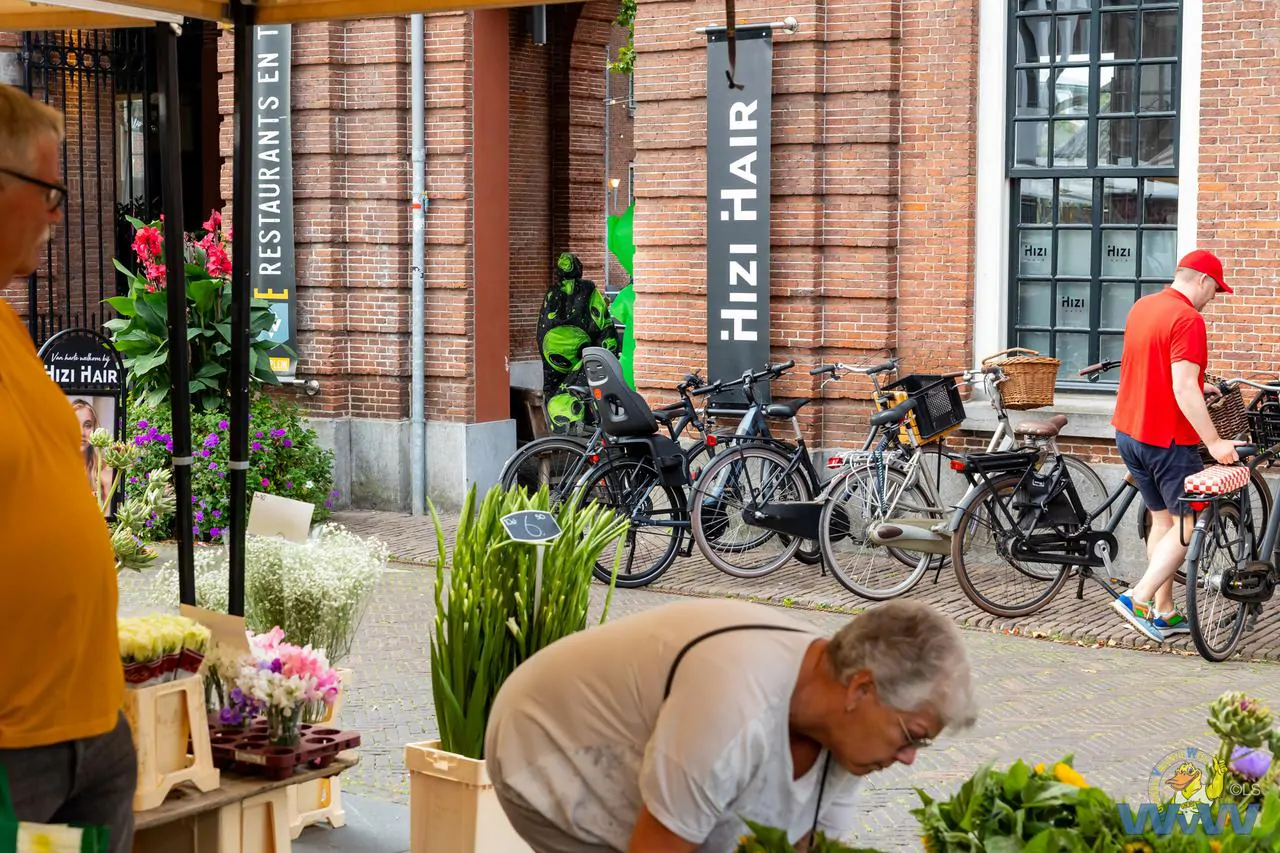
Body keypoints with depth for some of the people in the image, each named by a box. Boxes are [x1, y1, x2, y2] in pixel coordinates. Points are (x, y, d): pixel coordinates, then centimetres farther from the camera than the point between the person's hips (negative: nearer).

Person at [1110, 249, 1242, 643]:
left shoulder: (1141, 307, 10)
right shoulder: (1188, 319, -18)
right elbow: (1183, 390, -25)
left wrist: (1197, 387, 29)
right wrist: (1214, 442, -24)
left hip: (1129, 433, 9)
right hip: (1167, 440, -9)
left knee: (1162, 519, 16)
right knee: (1189, 524, 1)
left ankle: (1163, 612, 18)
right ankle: (1140, 598, -10)